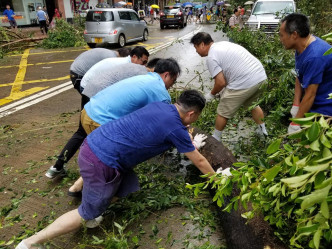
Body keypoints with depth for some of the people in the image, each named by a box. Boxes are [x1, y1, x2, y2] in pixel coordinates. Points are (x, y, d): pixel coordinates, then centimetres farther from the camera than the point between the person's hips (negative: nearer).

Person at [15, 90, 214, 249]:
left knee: (127, 187, 20)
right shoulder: (176, 128, -11)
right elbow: (199, 161, 3)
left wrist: (189, 145, 38)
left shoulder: (161, 106, 9)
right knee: (89, 213, 10)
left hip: (94, 143, 8)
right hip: (102, 161, -8)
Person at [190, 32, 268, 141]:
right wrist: (226, 89, 26)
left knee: (223, 113, 8)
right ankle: (262, 130, 46)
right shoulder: (223, 44, 19)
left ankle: (215, 139, 25)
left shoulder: (211, 57, -9)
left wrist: (211, 94, 6)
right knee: (252, 104, 34)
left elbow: (221, 82, -13)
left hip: (245, 83, -9)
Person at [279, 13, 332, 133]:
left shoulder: (314, 57, -30)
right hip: (314, 104, 8)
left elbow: (310, 95, -26)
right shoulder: (302, 47, 0)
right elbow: (299, 78, 6)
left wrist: (296, 122, -18)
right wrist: (296, 105, -2)